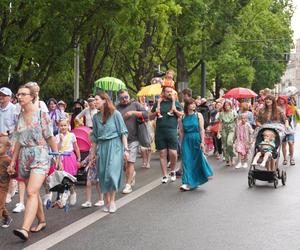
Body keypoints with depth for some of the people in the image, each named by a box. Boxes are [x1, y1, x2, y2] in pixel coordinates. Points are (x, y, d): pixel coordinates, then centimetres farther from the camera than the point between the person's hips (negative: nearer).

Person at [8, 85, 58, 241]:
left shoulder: (41, 114, -4)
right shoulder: (20, 117, 12)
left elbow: (50, 138, -2)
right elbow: (18, 141, 17)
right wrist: (13, 161, 15)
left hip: (40, 157, -6)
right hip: (24, 158, 6)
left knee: (32, 192, -19)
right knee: (34, 192, 13)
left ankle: (25, 229, -28)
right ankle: (41, 221, 29)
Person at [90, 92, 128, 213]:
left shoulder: (115, 114, -5)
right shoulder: (96, 117, 9)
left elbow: (123, 132, -4)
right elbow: (95, 136, 15)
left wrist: (125, 149, -8)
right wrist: (93, 153, 14)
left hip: (114, 145, -5)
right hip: (102, 147, 5)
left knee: (112, 172, -13)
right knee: (103, 174, 3)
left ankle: (112, 201, 0)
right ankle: (107, 201, 13)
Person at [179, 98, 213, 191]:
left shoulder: (198, 115, -1)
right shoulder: (183, 117, 2)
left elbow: (201, 129, -5)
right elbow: (181, 131, 6)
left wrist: (202, 142, -11)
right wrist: (182, 143, 5)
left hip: (197, 139, -1)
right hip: (186, 141, 1)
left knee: (198, 159, 6)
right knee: (187, 161, -4)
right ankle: (188, 183, -3)